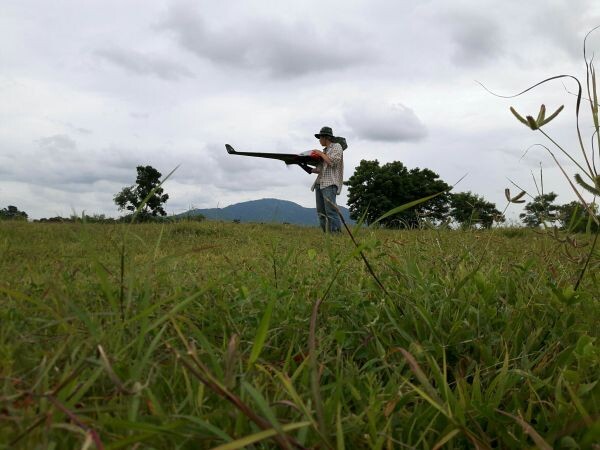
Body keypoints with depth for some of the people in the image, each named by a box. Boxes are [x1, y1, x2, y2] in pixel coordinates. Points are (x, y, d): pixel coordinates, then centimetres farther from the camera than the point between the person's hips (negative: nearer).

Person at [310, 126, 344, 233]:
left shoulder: (336, 147, 5)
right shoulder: (325, 150, 24)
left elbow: (332, 161, -11)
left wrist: (321, 153, 0)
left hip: (330, 184, -8)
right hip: (320, 183, 8)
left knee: (330, 210, -17)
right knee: (321, 212, 1)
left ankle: (336, 233, -19)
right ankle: (325, 233, 2)